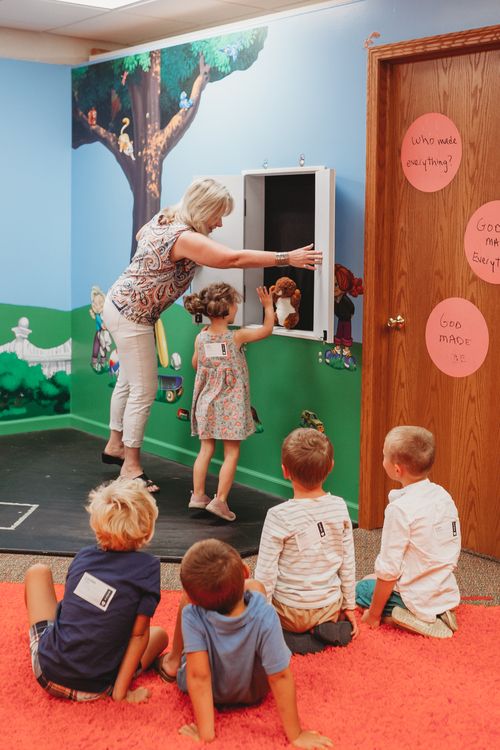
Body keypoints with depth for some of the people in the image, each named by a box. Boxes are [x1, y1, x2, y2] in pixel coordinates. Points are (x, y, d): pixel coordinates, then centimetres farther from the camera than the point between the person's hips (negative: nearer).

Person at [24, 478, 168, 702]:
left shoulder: (84, 555, 0)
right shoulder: (147, 567, -10)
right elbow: (139, 633, -11)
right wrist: (121, 692, -6)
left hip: (46, 670, 2)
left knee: (38, 572, 24)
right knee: (160, 634, 25)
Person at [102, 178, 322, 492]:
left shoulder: (164, 218, 2)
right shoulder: (184, 238, -28)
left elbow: (141, 235, 25)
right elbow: (234, 258, -34)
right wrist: (287, 258, -31)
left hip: (120, 304, 10)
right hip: (132, 316, -10)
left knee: (129, 381, 22)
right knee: (144, 390, -2)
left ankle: (115, 445, 37)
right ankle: (131, 466, 8)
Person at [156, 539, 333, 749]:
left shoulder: (192, 615, -38)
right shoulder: (264, 616, -39)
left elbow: (198, 676, -36)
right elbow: (280, 676, -33)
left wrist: (205, 733, -27)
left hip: (204, 694, 0)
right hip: (251, 694, 1)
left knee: (194, 589, 11)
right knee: (256, 587, 12)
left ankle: (173, 661, 37)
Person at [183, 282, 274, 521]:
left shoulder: (201, 338, -2)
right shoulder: (237, 337, -13)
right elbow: (267, 329, -1)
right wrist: (268, 306, 11)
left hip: (207, 403, 5)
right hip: (231, 405, -5)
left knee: (206, 450, 14)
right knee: (231, 454, 2)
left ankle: (198, 495, 18)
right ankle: (220, 500, -2)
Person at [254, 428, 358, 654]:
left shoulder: (279, 516, -20)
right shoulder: (339, 508, -8)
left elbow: (266, 572, -15)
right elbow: (348, 563, 1)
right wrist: (349, 606, 14)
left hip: (291, 613, -4)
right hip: (331, 608, 5)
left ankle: (290, 639, -1)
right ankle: (329, 629, 5)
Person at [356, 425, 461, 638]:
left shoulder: (400, 509, -22)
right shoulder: (444, 496, 0)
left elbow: (388, 570, -19)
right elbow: (453, 552, 10)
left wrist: (374, 614, -8)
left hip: (417, 601, -7)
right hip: (448, 595, 7)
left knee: (362, 588, 15)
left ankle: (417, 621, -5)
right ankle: (439, 616, 8)